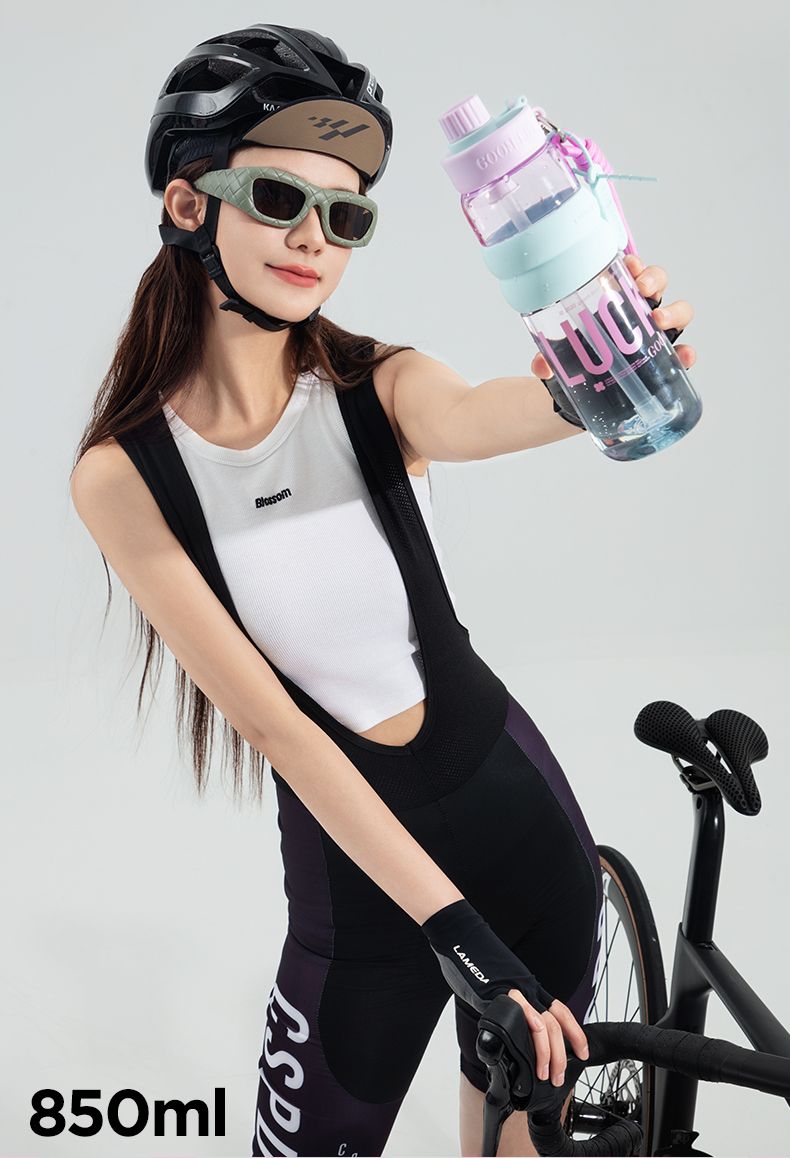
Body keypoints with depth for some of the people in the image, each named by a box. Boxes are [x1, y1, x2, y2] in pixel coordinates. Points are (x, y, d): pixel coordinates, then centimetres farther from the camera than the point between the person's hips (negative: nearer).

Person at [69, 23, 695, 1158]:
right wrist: (451, 923, -22)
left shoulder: (383, 387, -9)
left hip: (518, 806, 2)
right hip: (354, 866, -1)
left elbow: (480, 418, -33)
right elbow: (270, 720, -18)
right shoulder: (122, 474, -13)